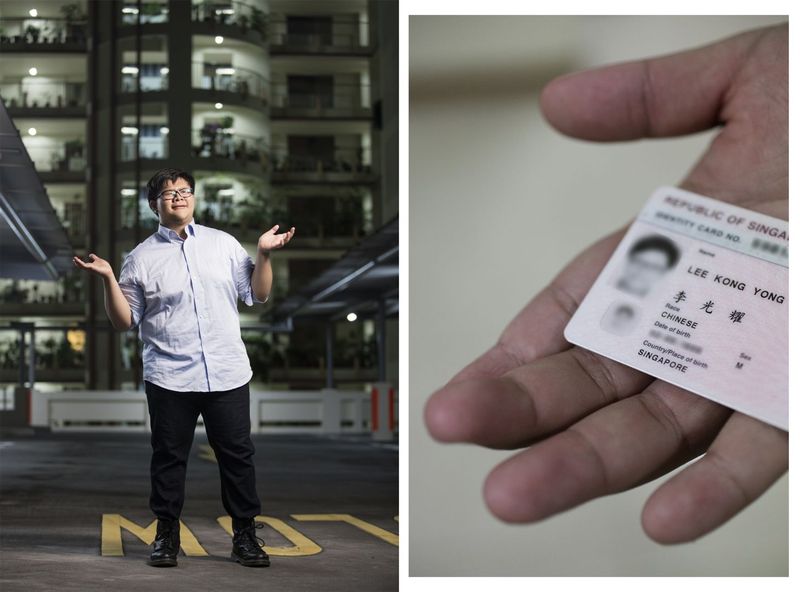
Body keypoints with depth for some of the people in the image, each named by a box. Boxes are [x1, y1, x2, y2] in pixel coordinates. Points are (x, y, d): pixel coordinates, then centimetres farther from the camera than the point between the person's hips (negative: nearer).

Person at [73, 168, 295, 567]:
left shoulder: (223, 243, 9)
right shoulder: (141, 257, 3)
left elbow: (257, 295, 10)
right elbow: (124, 321, 1)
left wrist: (264, 254, -2)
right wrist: (108, 279, -11)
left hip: (228, 373, 2)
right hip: (169, 379, -1)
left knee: (237, 455, 5)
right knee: (168, 457, 6)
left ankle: (245, 534, 16)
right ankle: (166, 534, 19)